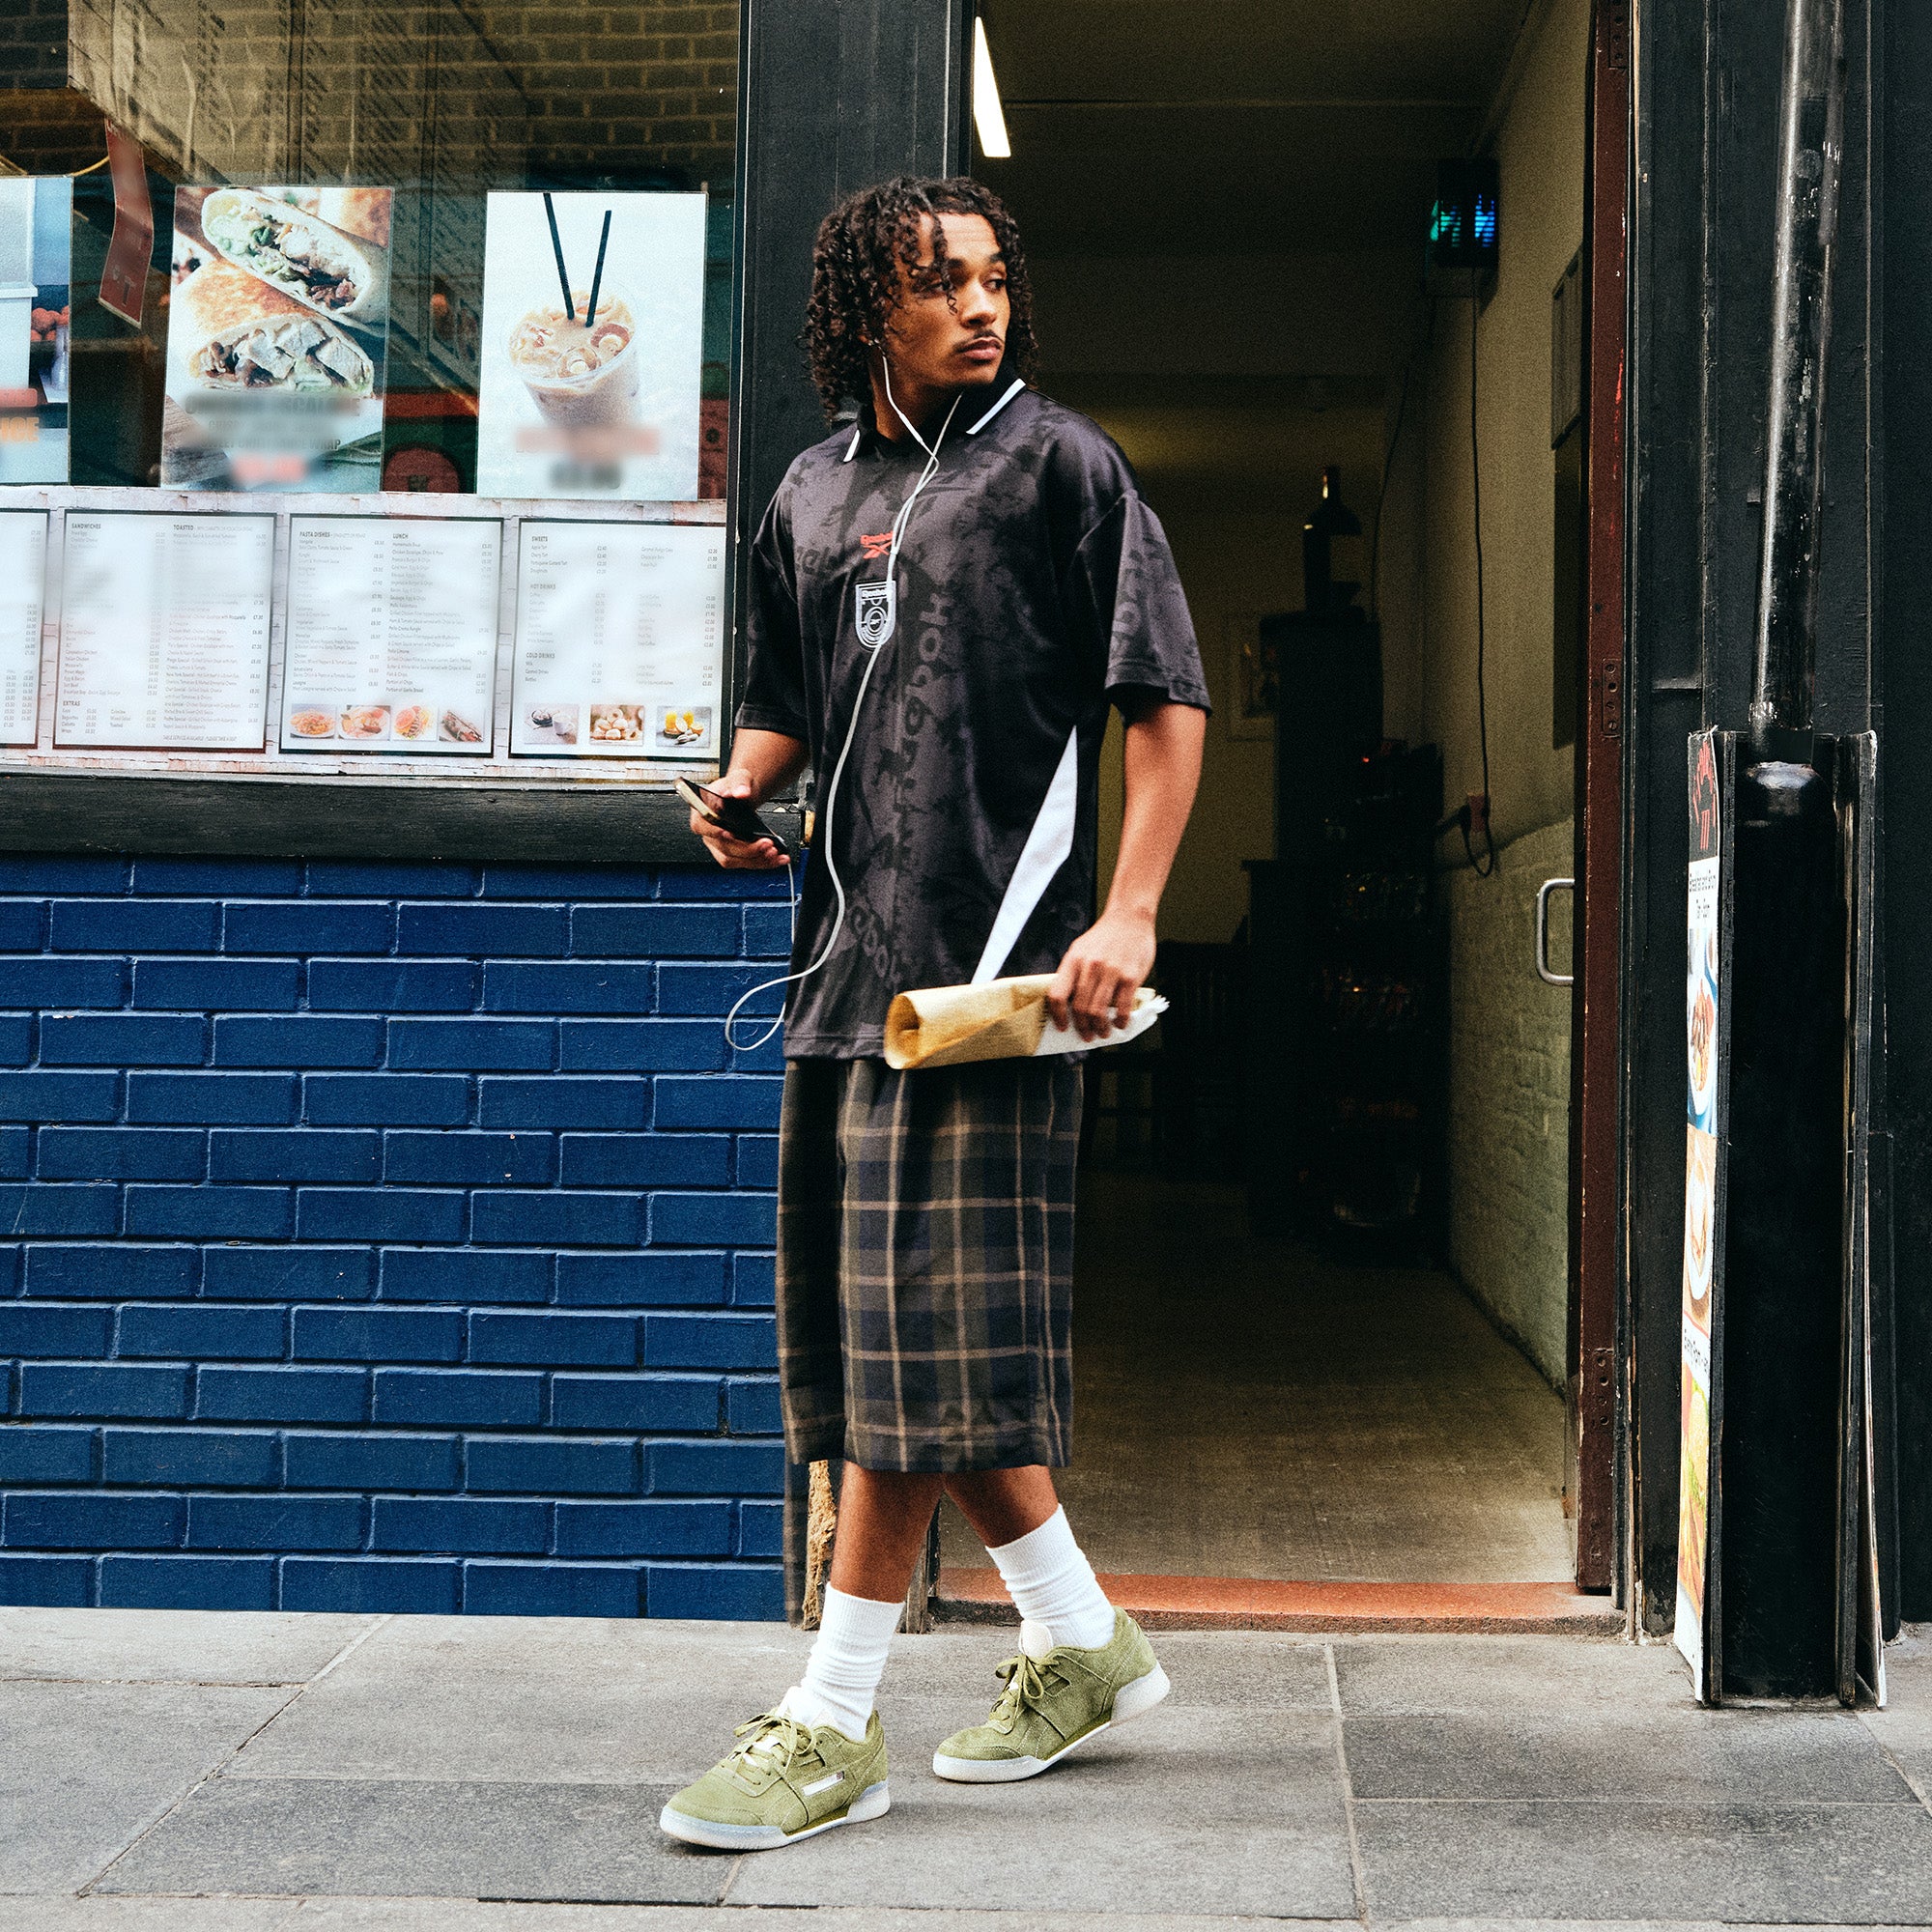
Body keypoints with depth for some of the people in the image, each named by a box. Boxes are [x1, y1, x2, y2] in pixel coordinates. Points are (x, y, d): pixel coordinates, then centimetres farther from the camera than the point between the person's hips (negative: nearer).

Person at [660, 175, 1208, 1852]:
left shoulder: (1058, 462, 1)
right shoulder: (817, 492, 18)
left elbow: (1167, 703, -4)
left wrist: (1130, 913, -15)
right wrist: (739, 789, 4)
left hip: (990, 949, -7)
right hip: (853, 949, 7)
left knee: (920, 1327, -6)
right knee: (897, 1327, 11)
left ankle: (835, 1725, 3)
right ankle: (1083, 1645, 27)